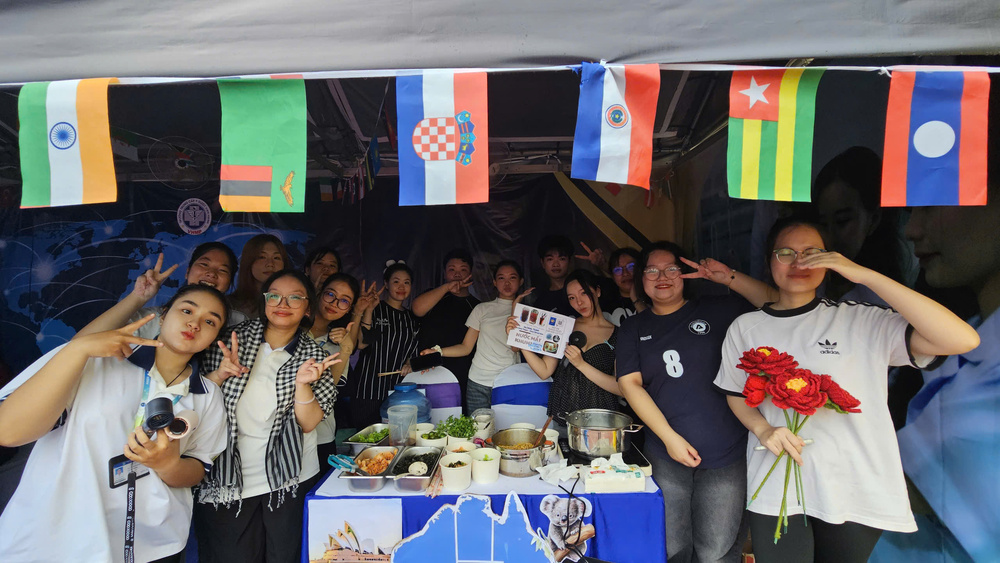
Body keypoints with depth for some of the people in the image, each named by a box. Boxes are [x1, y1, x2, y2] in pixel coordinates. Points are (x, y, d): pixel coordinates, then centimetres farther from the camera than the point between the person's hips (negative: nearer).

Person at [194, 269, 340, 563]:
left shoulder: (314, 355, -3)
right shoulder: (234, 339, -2)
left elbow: (308, 423, -9)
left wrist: (302, 383, -25)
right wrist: (220, 375, -17)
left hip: (290, 480, 0)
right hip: (225, 481, 0)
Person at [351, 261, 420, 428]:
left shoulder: (411, 319, 14)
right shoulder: (375, 310, 0)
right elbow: (361, 344, -13)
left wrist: (409, 364, 4)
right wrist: (368, 310, -18)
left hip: (399, 390, 4)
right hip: (369, 391, -4)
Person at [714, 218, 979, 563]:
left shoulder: (862, 321, -7)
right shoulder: (745, 328, 2)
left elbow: (963, 340, -18)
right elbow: (736, 394, 10)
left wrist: (865, 275, -21)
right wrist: (763, 430, -12)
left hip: (857, 492, 0)